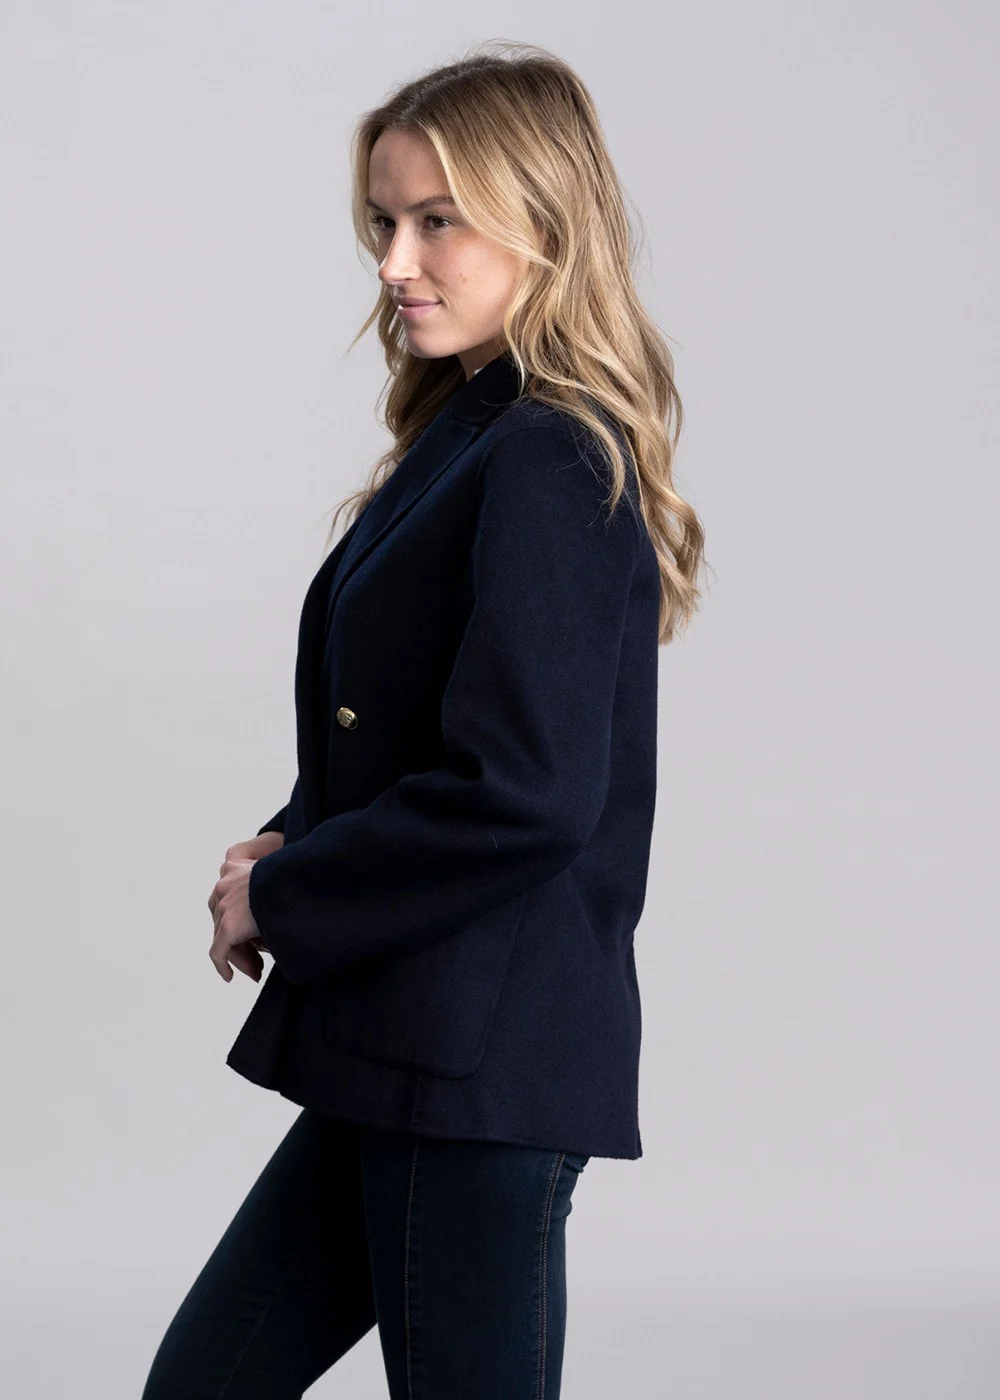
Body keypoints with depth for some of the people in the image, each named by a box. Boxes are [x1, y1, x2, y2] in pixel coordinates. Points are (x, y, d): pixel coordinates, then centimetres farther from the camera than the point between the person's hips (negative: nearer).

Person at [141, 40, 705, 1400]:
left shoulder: (544, 470, -17)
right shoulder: (466, 446, 13)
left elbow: (520, 793, -24)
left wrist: (283, 902, -13)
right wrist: (292, 848, 2)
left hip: (481, 1069, -10)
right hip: (402, 1058, 10)